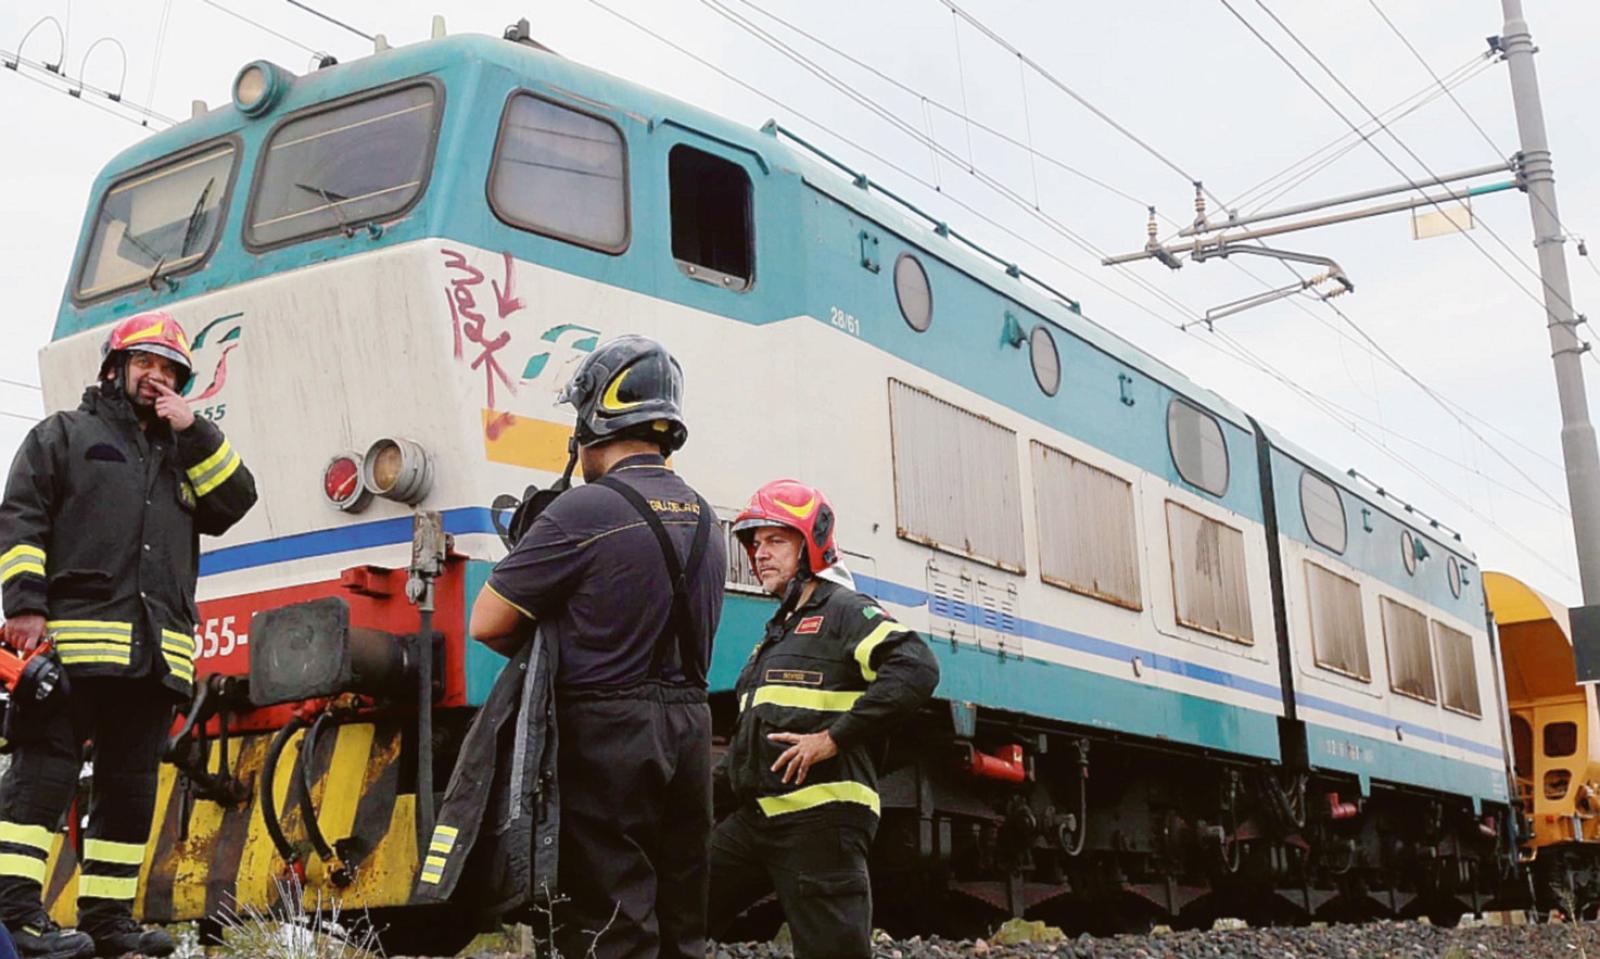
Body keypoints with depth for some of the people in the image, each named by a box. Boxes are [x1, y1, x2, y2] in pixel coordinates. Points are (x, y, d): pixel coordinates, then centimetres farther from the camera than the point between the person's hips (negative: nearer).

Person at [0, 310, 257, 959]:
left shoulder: (183, 454, 27)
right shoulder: (64, 435, 13)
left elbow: (234, 503, 11)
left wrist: (194, 433, 4)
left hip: (155, 654, 6)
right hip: (74, 639, -5)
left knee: (131, 784, 6)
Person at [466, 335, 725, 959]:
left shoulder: (586, 510, -12)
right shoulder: (704, 520, 12)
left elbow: (487, 623, -11)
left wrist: (546, 656, 7)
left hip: (609, 739, -7)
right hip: (689, 732, 7)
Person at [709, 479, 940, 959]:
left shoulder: (844, 611, -4)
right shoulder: (776, 632, 24)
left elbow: (916, 669, -22)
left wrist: (834, 738, -22)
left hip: (820, 818, -9)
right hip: (755, 817, 9)